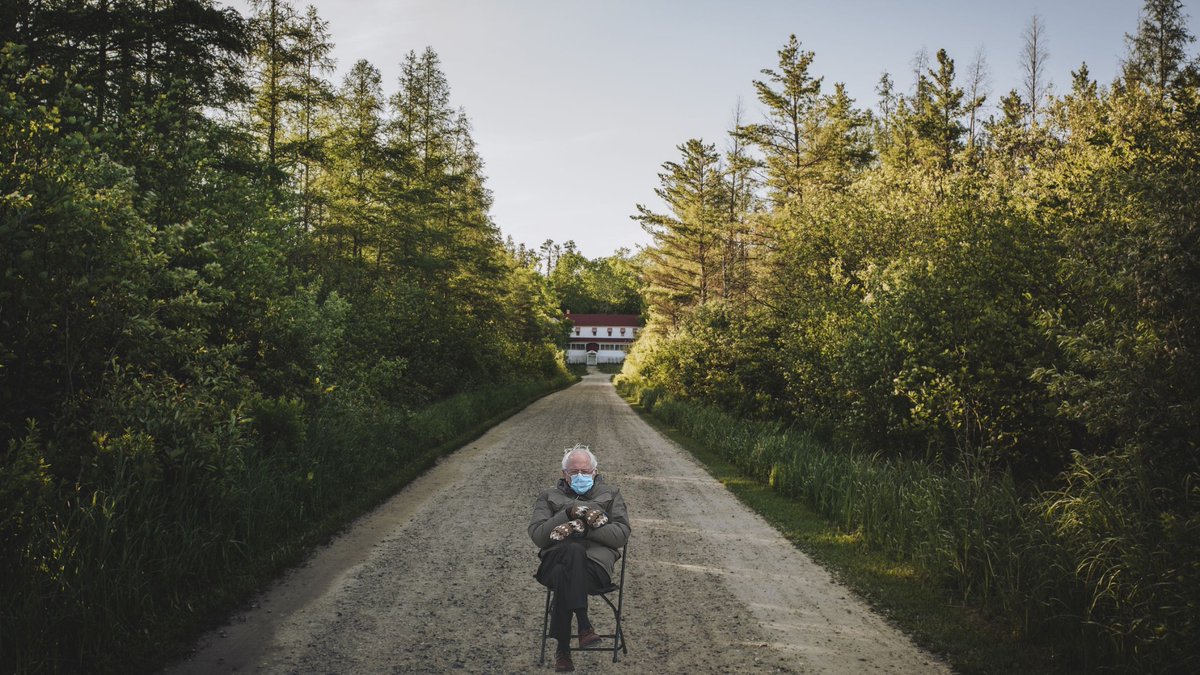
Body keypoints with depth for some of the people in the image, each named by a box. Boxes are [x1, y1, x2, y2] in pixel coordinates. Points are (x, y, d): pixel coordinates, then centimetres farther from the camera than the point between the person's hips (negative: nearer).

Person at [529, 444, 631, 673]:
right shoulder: (549, 497, 20)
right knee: (574, 551, -37)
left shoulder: (610, 494, 19)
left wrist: (584, 528, -8)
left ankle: (562, 649, -27)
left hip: (596, 562, 0)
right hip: (557, 558, 1)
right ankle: (584, 625, -36)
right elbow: (537, 535, 4)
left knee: (564, 575, -35)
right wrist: (568, 513, -9)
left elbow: (622, 534, 4)